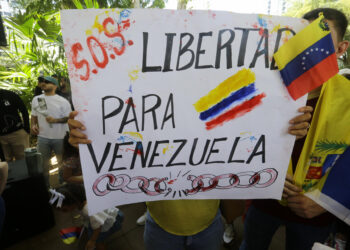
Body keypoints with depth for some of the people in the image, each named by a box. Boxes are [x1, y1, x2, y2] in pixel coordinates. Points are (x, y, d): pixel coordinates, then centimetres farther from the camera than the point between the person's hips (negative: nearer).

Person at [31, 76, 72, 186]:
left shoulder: (62, 101, -7)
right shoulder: (36, 99, 7)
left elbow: (69, 118, -7)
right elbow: (34, 115, 15)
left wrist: (55, 120, -22)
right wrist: (33, 125, -3)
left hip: (60, 137, -3)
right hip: (43, 137, 3)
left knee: (62, 160, 11)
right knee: (43, 161, 13)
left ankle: (63, 183, 30)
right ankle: (45, 184, 31)